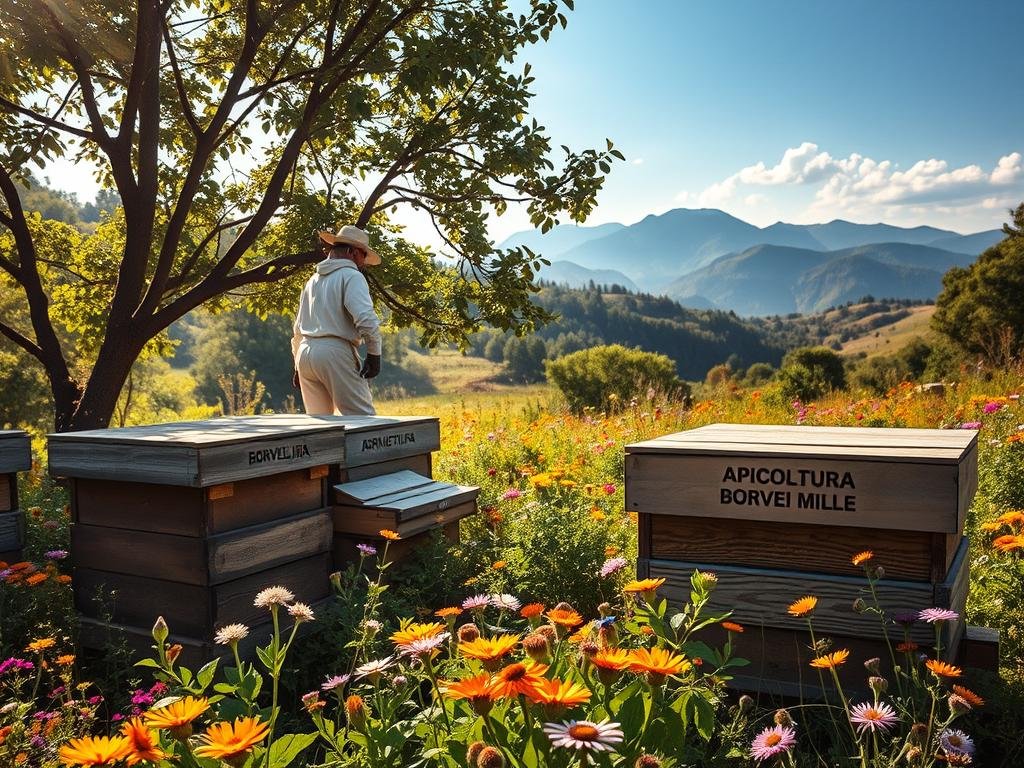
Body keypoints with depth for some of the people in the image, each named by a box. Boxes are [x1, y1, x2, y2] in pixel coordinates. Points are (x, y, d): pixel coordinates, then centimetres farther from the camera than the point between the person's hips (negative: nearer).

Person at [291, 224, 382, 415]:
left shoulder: (313, 280, 22)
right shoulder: (351, 276, -4)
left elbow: (298, 328, 27)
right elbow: (366, 318, -19)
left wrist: (298, 366, 34)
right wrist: (374, 354, -11)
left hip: (305, 352, 8)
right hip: (335, 352, -8)